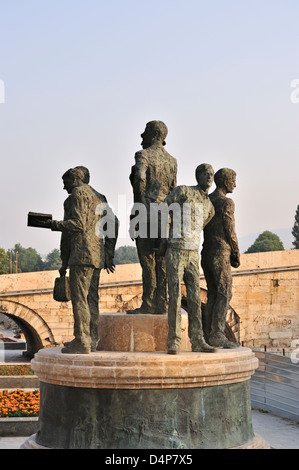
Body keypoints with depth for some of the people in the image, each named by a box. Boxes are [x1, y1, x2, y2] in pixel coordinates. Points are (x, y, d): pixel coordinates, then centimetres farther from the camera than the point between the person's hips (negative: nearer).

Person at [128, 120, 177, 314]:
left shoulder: (143, 155, -5)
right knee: (161, 261, 6)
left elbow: (140, 178, -21)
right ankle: (161, 303, 8)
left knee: (147, 261, -5)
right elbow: (172, 189, 14)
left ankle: (148, 304, -4)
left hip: (146, 215, -6)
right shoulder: (171, 160, 15)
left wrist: (141, 203, -11)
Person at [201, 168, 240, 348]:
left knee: (213, 294, 10)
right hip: (221, 254, -8)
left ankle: (209, 334, 8)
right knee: (225, 294, -5)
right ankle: (217, 335, -8)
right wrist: (237, 255, 2)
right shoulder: (227, 202, -10)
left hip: (206, 253, 8)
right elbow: (230, 231, -12)